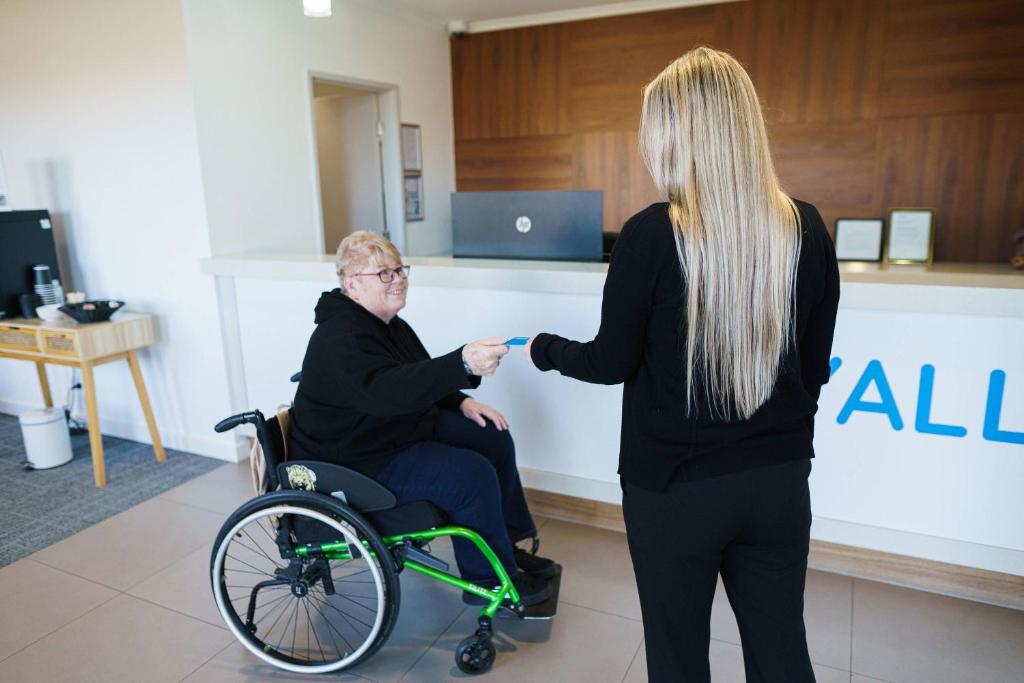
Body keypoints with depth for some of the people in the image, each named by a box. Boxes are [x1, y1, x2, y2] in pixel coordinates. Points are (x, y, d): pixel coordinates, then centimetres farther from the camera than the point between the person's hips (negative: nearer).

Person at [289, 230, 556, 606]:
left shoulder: (388, 324, 7)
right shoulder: (342, 340, -26)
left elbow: (418, 382, 18)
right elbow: (387, 390, -44)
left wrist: (461, 402, 0)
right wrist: (464, 363, -56)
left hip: (405, 427, 10)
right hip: (360, 462, -10)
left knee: (495, 440, 4)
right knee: (472, 474, -23)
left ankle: (509, 546, 17)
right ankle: (490, 580, -2)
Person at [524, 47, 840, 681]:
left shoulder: (652, 234, -18)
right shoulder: (808, 229, -4)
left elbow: (611, 363, -9)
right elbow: (815, 365, 5)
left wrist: (545, 349, 10)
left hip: (675, 484, -4)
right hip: (780, 478, 5)